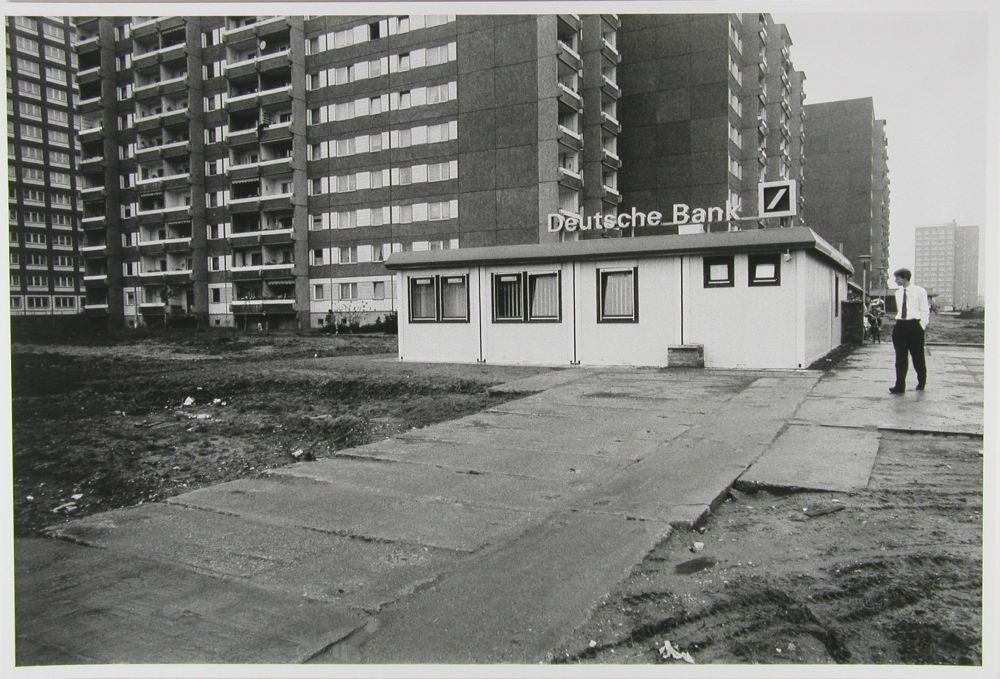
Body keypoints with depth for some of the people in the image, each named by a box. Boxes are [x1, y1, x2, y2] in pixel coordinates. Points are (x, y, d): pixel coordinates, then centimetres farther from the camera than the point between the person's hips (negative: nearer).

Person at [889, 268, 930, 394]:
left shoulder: (920, 291, -2)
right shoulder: (898, 292, 13)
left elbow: (925, 311, -2)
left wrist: (922, 327, -10)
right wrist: (899, 323, 12)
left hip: (914, 325, -4)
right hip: (900, 325, 4)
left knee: (917, 356, 6)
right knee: (900, 357, 0)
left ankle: (921, 383, 26)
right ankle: (900, 386, 0)